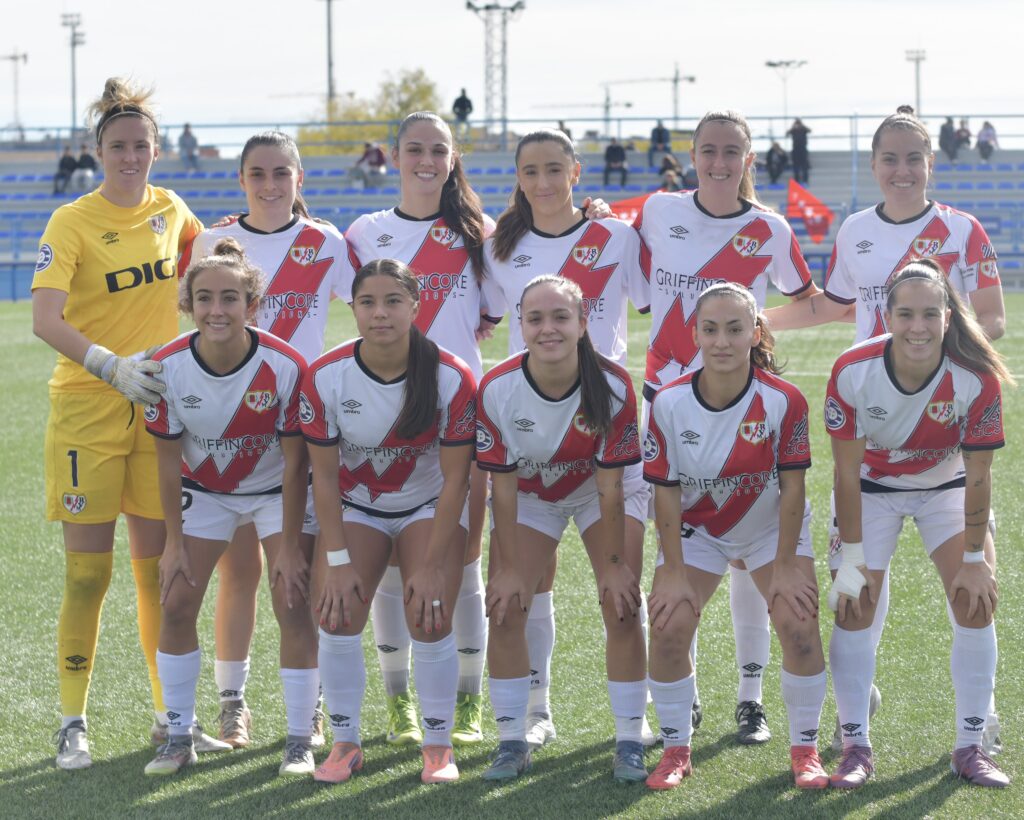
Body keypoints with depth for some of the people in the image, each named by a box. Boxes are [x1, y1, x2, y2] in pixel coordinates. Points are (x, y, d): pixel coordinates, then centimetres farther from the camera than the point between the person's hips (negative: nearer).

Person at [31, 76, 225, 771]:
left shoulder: (170, 210, 7)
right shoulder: (73, 222, -9)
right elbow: (45, 319, -22)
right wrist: (111, 366, -34)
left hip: (159, 407, 4)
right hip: (87, 407, -4)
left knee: (159, 568, 8)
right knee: (89, 573, -4)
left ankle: (170, 715, 18)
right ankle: (72, 724, 4)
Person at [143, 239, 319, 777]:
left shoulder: (285, 366, -28)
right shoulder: (168, 366, -22)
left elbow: (295, 461, -19)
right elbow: (168, 460, -10)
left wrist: (290, 546, -17)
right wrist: (175, 542, -7)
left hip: (277, 490, -2)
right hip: (204, 490, 2)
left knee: (293, 605, -10)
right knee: (177, 604, -5)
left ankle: (299, 741, 0)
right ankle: (179, 737, 8)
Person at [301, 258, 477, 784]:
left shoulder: (451, 378, -23)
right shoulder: (326, 377, -19)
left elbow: (455, 479, -17)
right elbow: (324, 475, -11)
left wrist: (432, 565, -18)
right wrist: (337, 561, -14)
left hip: (430, 506, -1)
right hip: (356, 507, 1)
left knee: (429, 619, -15)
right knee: (337, 617, -13)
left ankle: (439, 745, 2)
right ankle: (345, 743, 3)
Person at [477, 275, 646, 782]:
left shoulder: (612, 386, -30)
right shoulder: (497, 390, -28)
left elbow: (610, 485, -21)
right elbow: (503, 485, -18)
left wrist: (613, 564, -16)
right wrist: (508, 567, -14)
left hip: (597, 492, -1)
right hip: (529, 497, 1)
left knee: (622, 608, -9)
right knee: (505, 609, -8)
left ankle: (629, 744, 0)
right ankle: (511, 743, 5)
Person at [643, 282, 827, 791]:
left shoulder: (784, 400, -24)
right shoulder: (669, 403, -20)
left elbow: (792, 486, -16)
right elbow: (666, 492, -13)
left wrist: (785, 567, -13)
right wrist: (674, 572, -13)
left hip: (771, 526, -1)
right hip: (696, 529, 1)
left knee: (798, 625, -15)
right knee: (668, 629, -13)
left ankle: (804, 748, 4)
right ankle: (676, 749, 6)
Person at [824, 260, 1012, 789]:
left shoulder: (976, 379, -30)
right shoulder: (853, 372, -30)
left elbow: (978, 477, -18)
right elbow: (847, 473, -20)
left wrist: (975, 559, -13)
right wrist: (851, 560, -16)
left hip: (947, 487, 1)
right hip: (873, 489, 0)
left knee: (976, 601, -8)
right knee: (854, 606, -7)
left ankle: (970, 748, 4)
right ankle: (856, 747, 4)